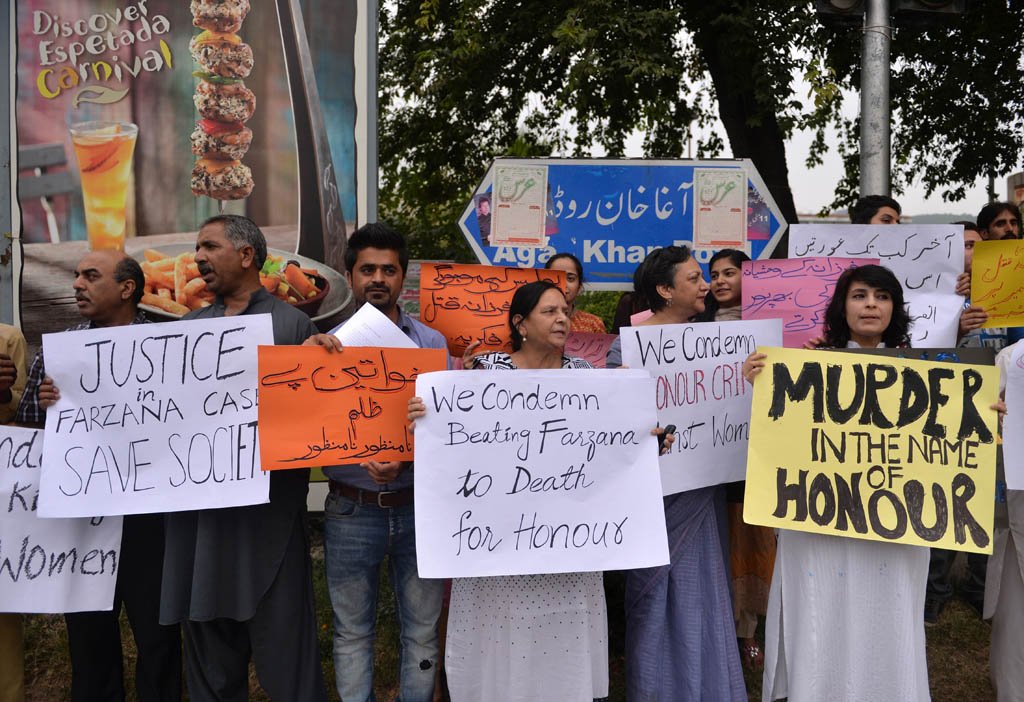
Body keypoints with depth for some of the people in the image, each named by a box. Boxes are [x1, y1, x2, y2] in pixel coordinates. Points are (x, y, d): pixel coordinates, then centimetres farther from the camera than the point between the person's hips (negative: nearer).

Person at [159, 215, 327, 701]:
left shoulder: (294, 325, 2)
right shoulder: (186, 329, 16)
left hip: (269, 516, -4)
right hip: (198, 515, 5)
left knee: (284, 656, 1)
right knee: (210, 661, 14)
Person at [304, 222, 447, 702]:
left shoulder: (430, 344, 2)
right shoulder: (328, 346, 3)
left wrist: (406, 462, -21)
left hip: (418, 504, 0)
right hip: (351, 510, 0)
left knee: (421, 630, 11)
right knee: (352, 632, 12)